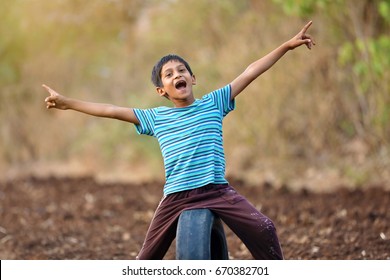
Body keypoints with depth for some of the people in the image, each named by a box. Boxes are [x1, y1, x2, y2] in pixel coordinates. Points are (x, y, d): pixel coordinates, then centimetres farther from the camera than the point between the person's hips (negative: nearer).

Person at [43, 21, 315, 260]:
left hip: (218, 191, -1)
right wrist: (67, 103, 8)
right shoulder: (155, 117, 8)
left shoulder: (213, 103, 6)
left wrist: (287, 46, 1)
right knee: (148, 256, 8)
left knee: (263, 228, -18)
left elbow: (250, 73, 3)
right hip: (177, 197, 1)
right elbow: (112, 110, 9)